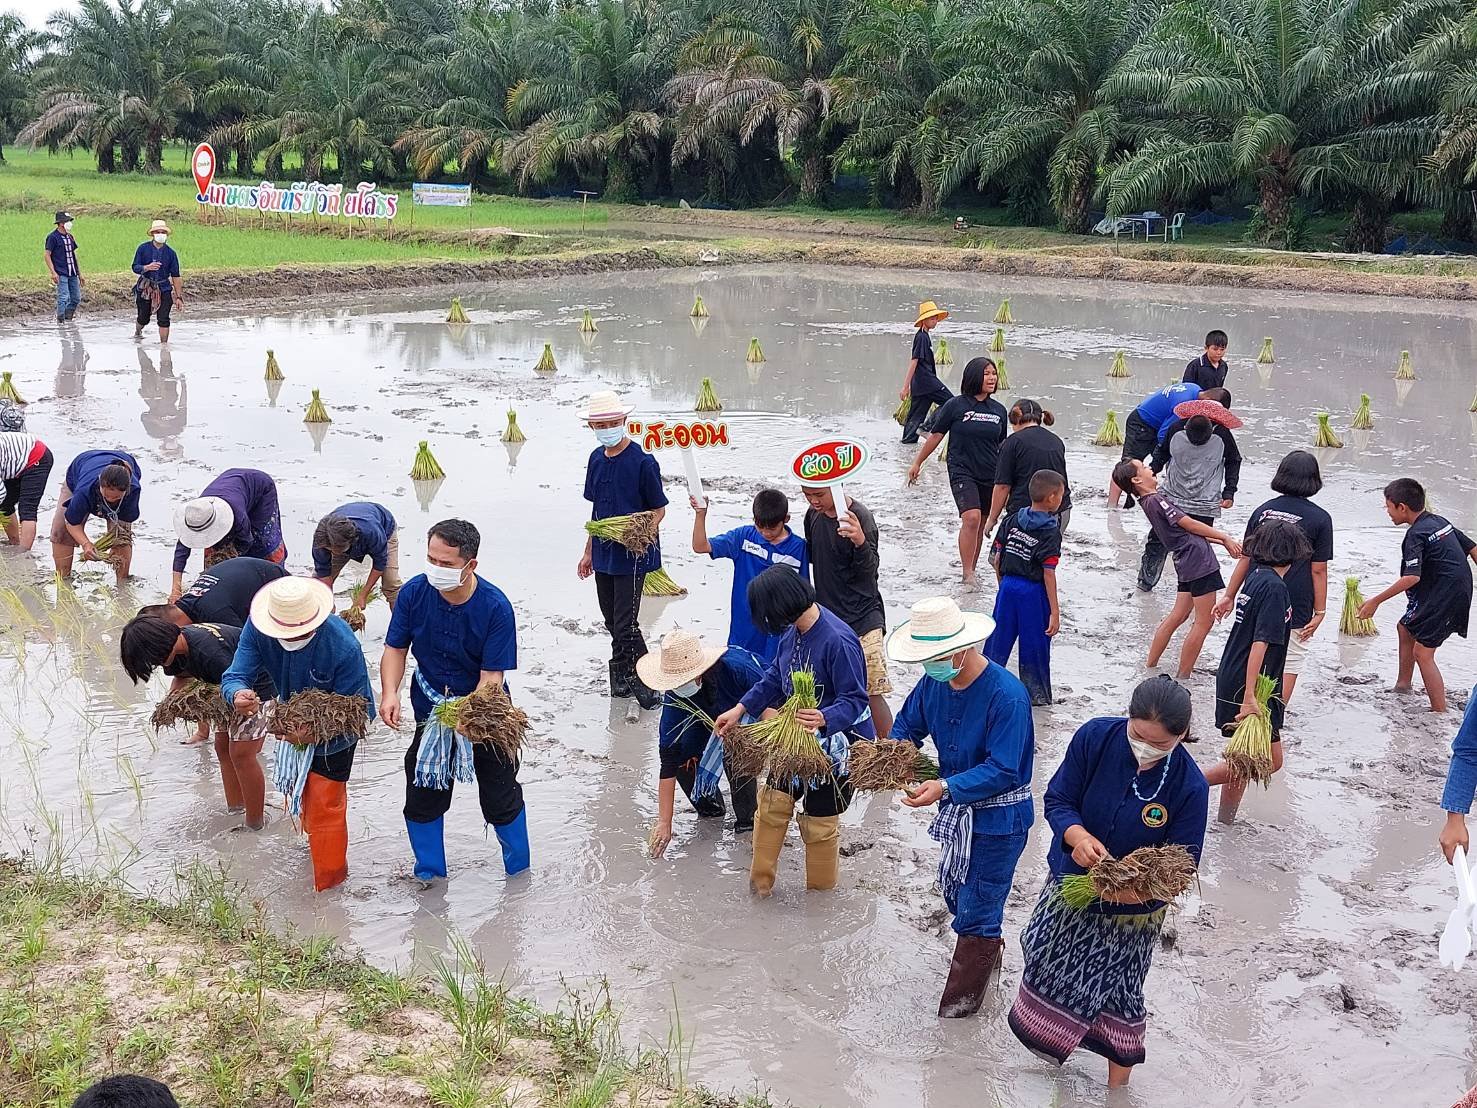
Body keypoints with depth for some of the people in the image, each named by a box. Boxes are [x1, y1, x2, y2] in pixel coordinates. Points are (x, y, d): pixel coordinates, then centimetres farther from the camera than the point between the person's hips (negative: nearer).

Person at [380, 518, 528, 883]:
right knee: (422, 794, 10)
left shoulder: (495, 607, -25)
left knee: (501, 795, 9)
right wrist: (390, 693, -23)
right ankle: (429, 873, 31)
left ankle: (520, 873, 31)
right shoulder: (414, 592, -15)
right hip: (430, 708, 3)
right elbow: (395, 648, -6)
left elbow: (492, 676, -24)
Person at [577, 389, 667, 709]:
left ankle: (647, 684, 5)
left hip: (632, 554, -7)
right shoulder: (596, 459, 7)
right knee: (612, 622, 14)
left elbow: (658, 509, -7)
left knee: (625, 626, -8)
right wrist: (588, 552, 19)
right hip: (603, 555, 7)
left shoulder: (642, 461, -14)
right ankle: (624, 677, 27)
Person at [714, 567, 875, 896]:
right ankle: (761, 881, 30)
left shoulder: (838, 640, -31)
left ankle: (820, 893, 30)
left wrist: (823, 718, -46)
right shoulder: (793, 630, -6)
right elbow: (775, 676, 9)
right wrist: (740, 709, 4)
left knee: (819, 823, 8)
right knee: (772, 804, 12)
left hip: (834, 743, -7)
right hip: (797, 738, 7)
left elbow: (855, 700, -28)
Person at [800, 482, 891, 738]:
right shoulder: (814, 514, 3)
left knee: (872, 690, -7)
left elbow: (869, 570, -23)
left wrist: (860, 541, -41)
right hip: (827, 614, 7)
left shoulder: (859, 517, -17)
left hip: (861, 618, -6)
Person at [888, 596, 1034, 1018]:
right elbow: (908, 724, 8)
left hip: (999, 819, -7)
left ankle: (963, 995, 22)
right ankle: (986, 953, 50)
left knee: (976, 909, 3)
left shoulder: (1007, 696, -30)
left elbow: (1003, 771, -30)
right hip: (958, 809, 8)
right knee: (955, 893, 23)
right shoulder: (935, 682, -8)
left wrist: (946, 787, -39)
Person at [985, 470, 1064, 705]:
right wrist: (1055, 611, -13)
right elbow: (1048, 573, -16)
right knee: (1035, 643, 7)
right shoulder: (1051, 532, -13)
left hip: (1008, 587, 5)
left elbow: (997, 560, 5)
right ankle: (1036, 693, 18)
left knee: (999, 637, 14)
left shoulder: (1012, 521, 2)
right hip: (1033, 592, -5)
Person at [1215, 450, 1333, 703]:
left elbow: (1245, 558, 5)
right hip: (1295, 608, -4)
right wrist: (1319, 611, -2)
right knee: (1289, 666, 8)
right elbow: (1318, 570, -8)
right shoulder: (1320, 519, -7)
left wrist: (1230, 596, 12)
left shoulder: (1263, 510, 3)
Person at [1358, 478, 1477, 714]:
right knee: (1407, 628, 25)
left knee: (1422, 653, -9)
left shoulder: (1416, 535, -18)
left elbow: (1412, 577, -29)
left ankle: (1441, 714, -10)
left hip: (1444, 596, -10)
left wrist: (1376, 601, -27)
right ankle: (1403, 686, 40)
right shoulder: (1440, 522, 10)